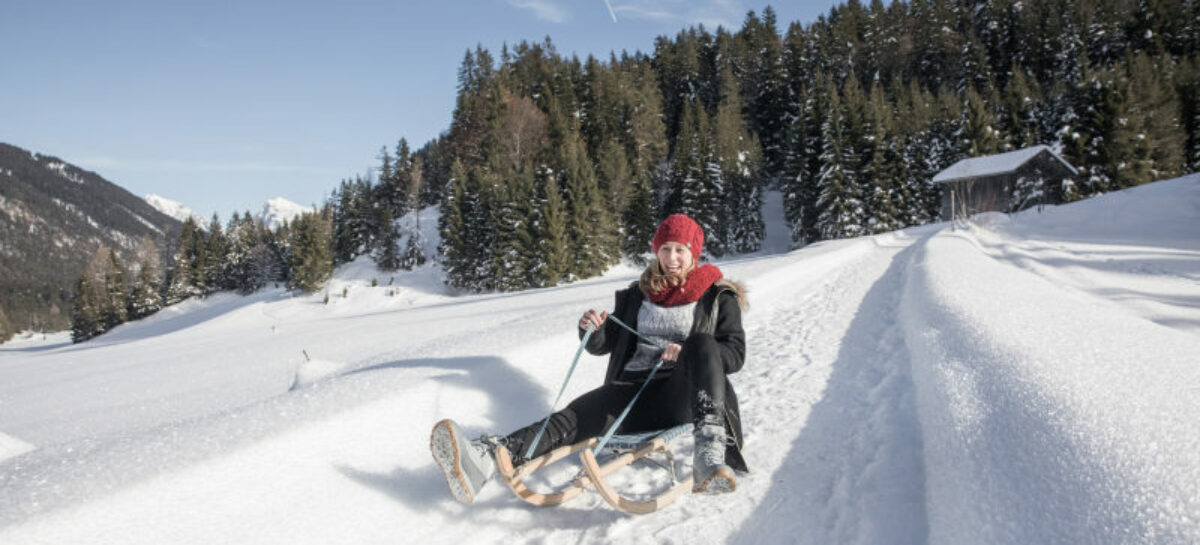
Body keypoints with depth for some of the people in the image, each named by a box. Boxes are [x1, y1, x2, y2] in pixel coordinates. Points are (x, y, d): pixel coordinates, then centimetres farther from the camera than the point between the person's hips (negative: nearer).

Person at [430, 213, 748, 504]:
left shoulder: (717, 297, 10)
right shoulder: (637, 296, 19)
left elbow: (736, 354, 2)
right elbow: (602, 346, 21)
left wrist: (689, 354, -17)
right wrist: (593, 331, -3)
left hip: (682, 395, -3)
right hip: (632, 389, 3)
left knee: (701, 343, -33)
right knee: (573, 418, -24)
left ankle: (710, 451, -53)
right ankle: (483, 458, -48)